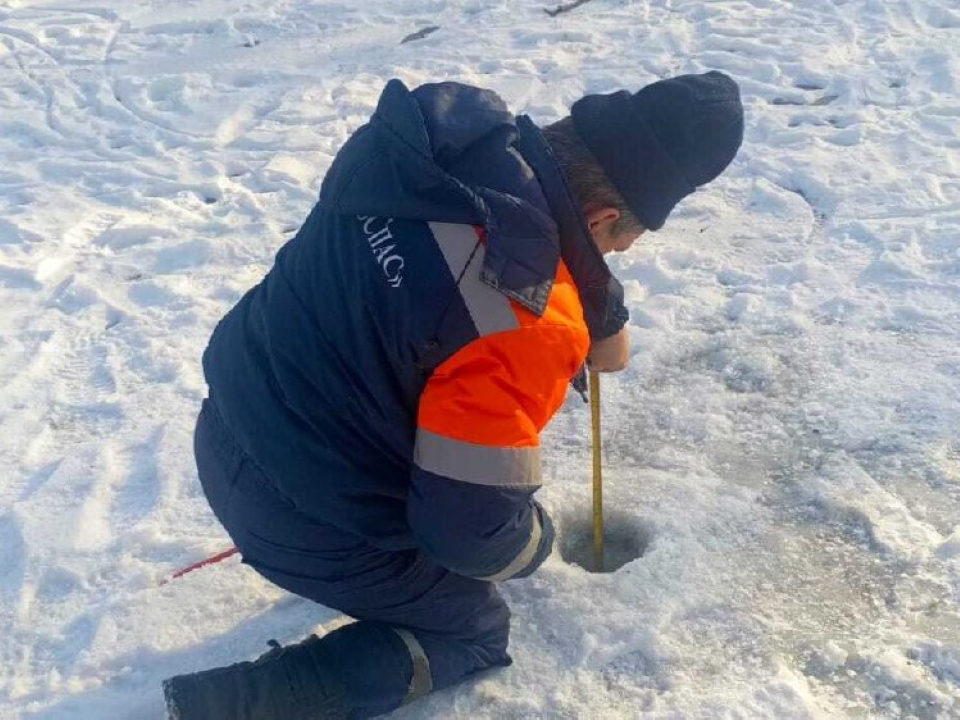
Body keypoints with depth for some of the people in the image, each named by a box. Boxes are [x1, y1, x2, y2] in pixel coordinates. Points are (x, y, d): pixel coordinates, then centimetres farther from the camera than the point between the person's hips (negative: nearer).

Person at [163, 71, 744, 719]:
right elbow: (472, 531, -25)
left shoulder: (461, 127, -11)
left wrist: (601, 316, 9)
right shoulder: (530, 325, -34)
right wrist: (535, 540, -4)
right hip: (309, 521, -7)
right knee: (475, 632, 17)